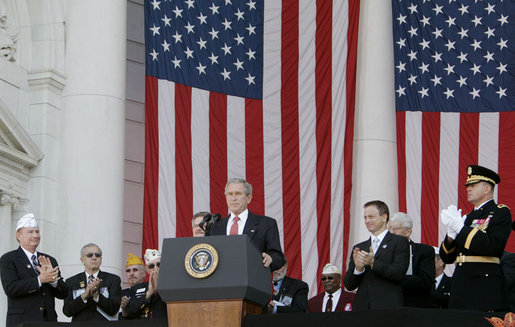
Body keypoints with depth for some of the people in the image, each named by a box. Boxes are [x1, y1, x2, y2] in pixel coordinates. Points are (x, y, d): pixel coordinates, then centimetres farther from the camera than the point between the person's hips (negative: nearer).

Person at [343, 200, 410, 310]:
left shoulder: (399, 242, 6)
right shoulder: (359, 247, 18)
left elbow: (400, 273, -7)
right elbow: (349, 285, 12)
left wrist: (373, 263, -17)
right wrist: (358, 268, -8)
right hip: (362, 307, 3)